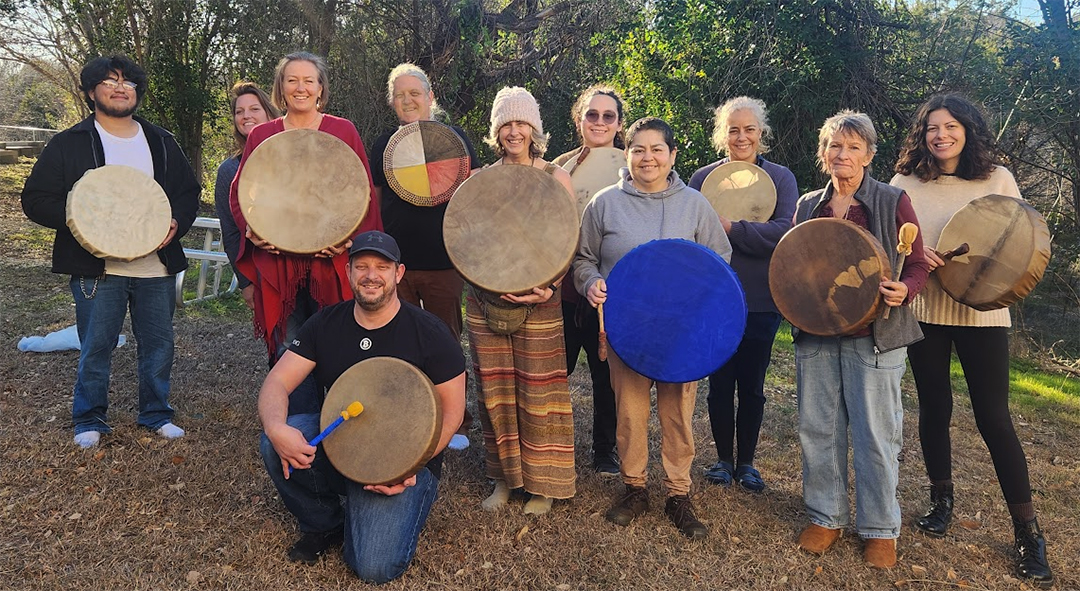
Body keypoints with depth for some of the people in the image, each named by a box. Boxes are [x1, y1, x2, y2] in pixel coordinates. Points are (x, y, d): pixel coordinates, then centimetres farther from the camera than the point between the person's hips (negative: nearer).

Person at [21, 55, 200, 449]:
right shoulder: (70, 143, 0)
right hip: (98, 267, -3)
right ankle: (90, 420, 23)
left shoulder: (161, 142, 11)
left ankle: (156, 414, 27)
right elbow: (36, 199, -2)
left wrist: (177, 222, -5)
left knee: (159, 345, 10)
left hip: (157, 266, 3)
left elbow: (189, 191, 15)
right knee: (96, 348, 4)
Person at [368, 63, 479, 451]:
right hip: (395, 261, 3)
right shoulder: (385, 144, 10)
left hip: (443, 262, -2)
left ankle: (455, 423, 20)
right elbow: (374, 200, 16)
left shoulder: (453, 138, 3)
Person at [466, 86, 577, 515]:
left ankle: (542, 483, 14)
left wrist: (550, 287, -17)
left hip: (538, 301, -3)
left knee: (538, 391, 0)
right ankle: (503, 477, 21)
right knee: (494, 390, 7)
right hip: (486, 299, 3)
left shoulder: (555, 178, 3)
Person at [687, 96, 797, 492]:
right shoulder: (703, 178, 3)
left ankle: (746, 461, 26)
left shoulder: (781, 178, 2)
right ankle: (723, 458, 26)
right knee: (720, 383, 8)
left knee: (752, 385, 10)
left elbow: (786, 231, -13)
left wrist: (731, 228, -20)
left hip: (762, 301, 0)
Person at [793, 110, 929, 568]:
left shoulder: (893, 202, -1)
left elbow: (918, 265, 1)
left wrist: (904, 289, -20)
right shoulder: (807, 205, 9)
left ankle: (880, 528, 20)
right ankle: (826, 516, 26)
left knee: (875, 436, 3)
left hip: (874, 337, -3)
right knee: (817, 429, 9)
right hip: (815, 334, 4)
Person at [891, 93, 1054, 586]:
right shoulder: (906, 183, 3)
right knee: (933, 407, 10)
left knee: (994, 418, -2)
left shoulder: (997, 179, 3)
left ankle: (1028, 533, 11)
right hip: (924, 311, 1)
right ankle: (941, 499, 31)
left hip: (982, 312, -1)